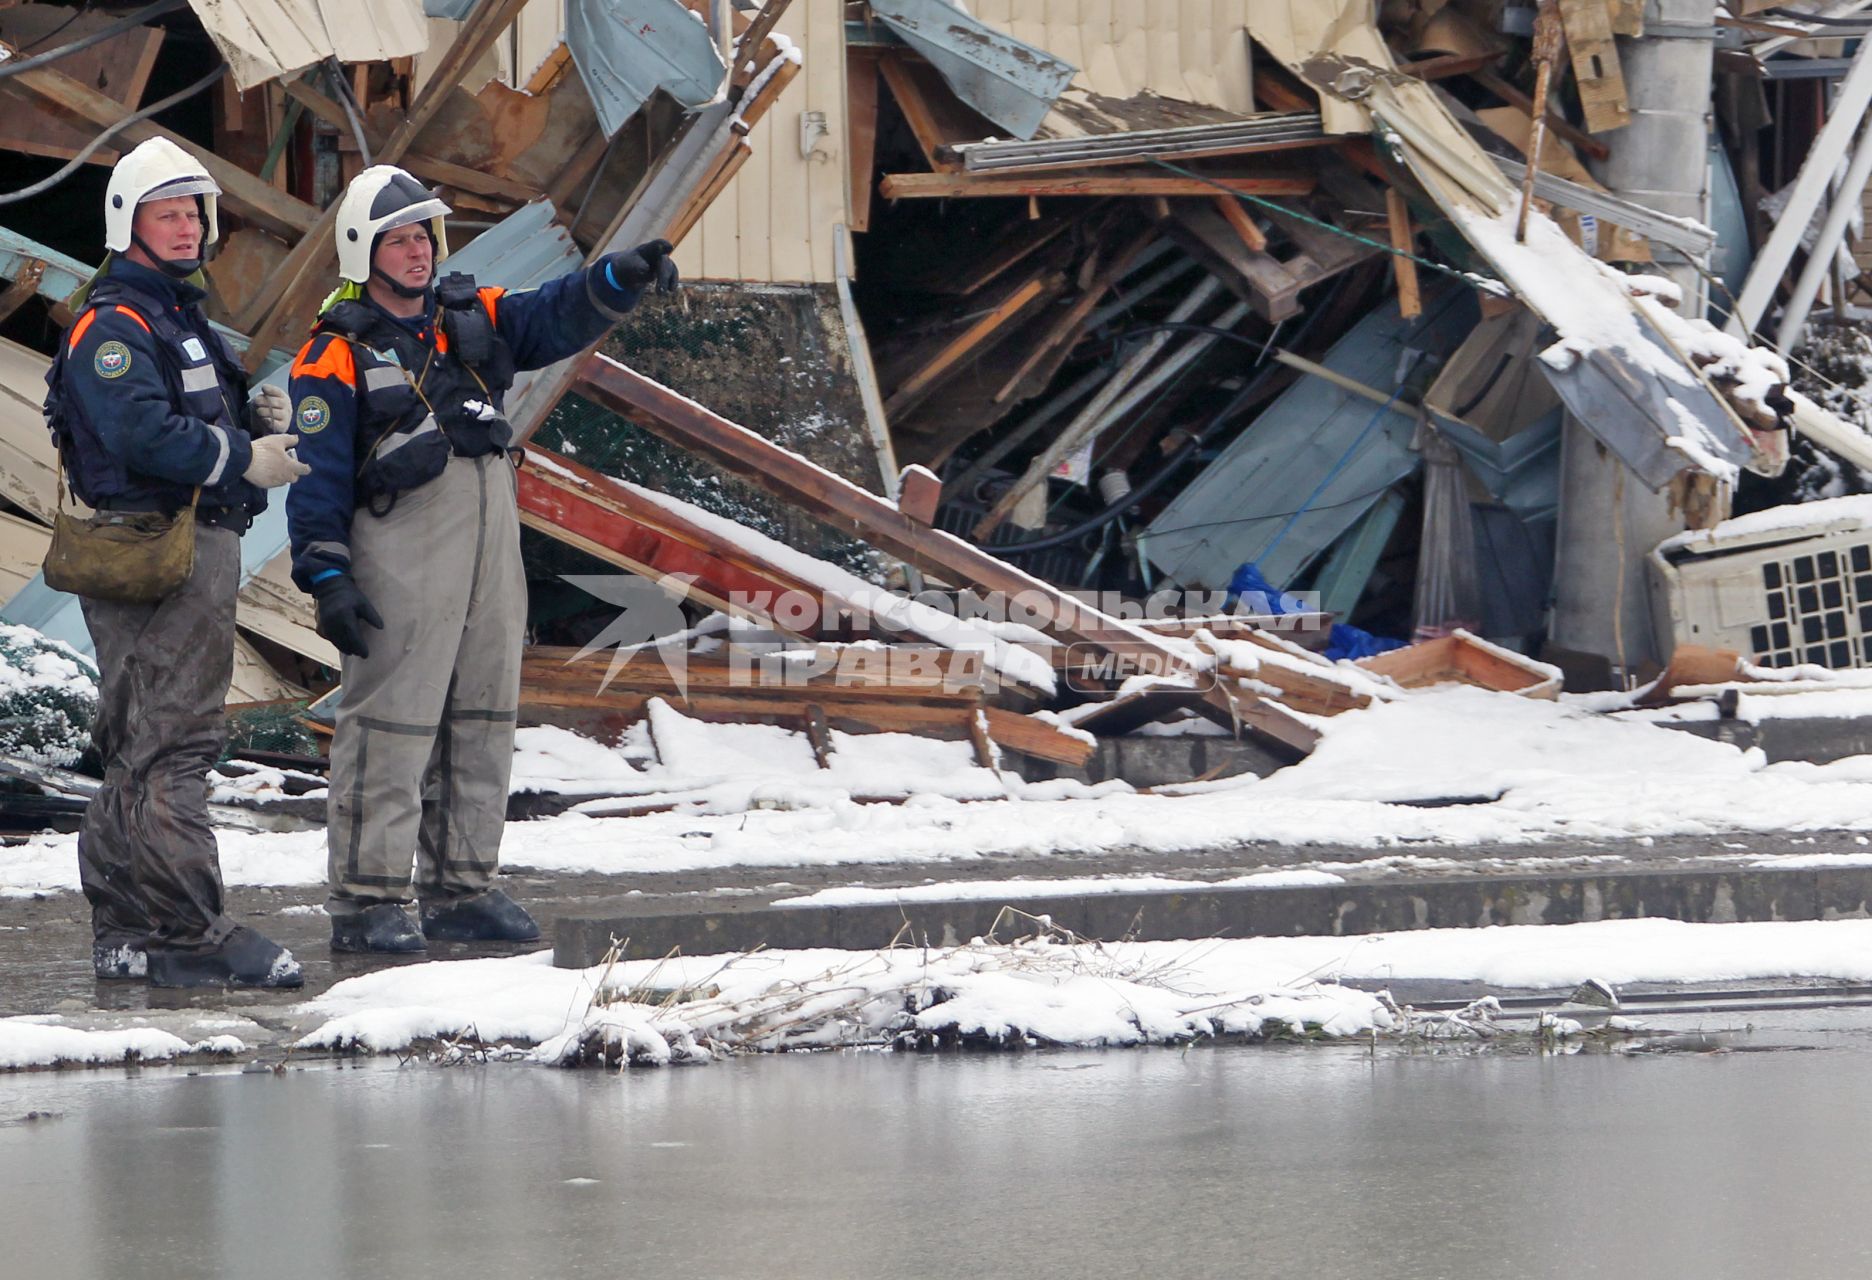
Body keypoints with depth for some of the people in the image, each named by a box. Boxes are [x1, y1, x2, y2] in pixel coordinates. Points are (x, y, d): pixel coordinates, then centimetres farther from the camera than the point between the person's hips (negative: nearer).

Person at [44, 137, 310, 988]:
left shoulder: (180, 316, 23)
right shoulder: (113, 326, -9)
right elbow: (144, 432, -23)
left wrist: (257, 416, 4)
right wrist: (246, 460, -23)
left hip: (202, 547, 11)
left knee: (141, 750, 13)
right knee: (173, 742, -12)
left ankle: (124, 932, 18)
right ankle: (188, 934, -15)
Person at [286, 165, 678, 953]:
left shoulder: (472, 318, 14)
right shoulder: (336, 355, -5)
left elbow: (558, 319, 3)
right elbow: (316, 476, -8)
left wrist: (624, 278, -17)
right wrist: (328, 579, -15)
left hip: (492, 548, 7)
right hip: (400, 556, -7)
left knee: (482, 723, 11)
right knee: (390, 728, -7)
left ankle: (460, 892, 19)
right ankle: (366, 901, -3)